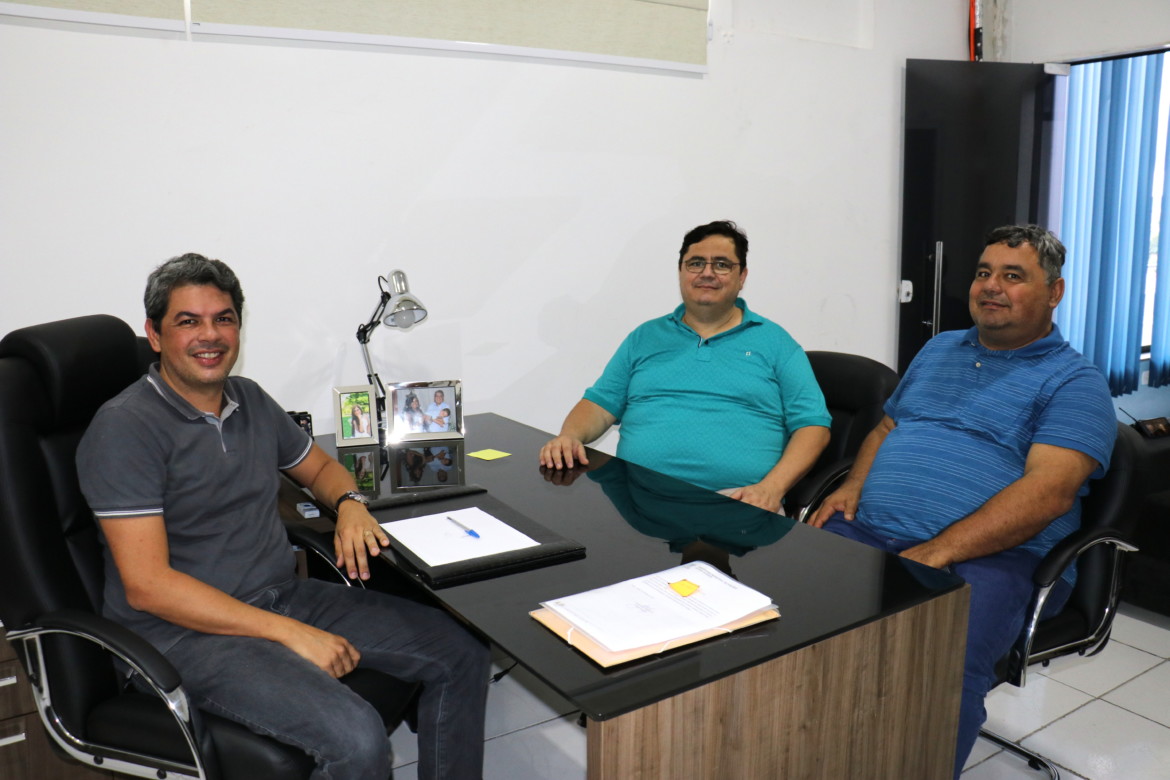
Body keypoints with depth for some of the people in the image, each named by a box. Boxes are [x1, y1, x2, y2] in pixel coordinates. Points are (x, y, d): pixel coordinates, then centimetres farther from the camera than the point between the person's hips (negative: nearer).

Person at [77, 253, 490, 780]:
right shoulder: (124, 428, -13)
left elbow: (318, 467, 25)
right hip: (185, 630, -7)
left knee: (460, 653, -1)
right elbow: (148, 586, -19)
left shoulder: (249, 400, 10)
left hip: (283, 597, 8)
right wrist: (289, 632, -22)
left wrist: (351, 505, 0)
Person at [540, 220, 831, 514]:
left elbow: (813, 424, 7)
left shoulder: (774, 341, 13)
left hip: (734, 503, -2)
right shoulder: (645, 337, 20)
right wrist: (570, 435, -7)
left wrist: (772, 488, -10)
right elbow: (601, 404, 16)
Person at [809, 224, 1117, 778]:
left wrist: (938, 552, -22)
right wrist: (854, 485, 6)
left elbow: (1049, 490, -12)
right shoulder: (939, 349, 24)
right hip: (865, 532, 5)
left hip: (990, 556, -5)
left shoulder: (1074, 381, 3)